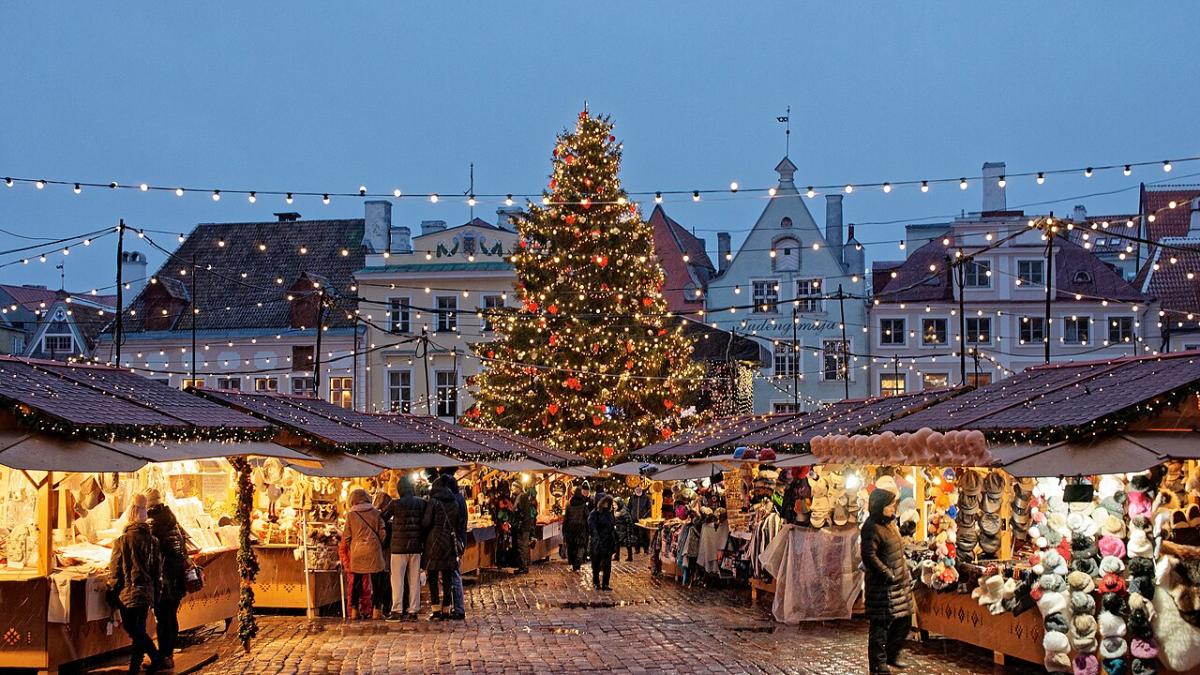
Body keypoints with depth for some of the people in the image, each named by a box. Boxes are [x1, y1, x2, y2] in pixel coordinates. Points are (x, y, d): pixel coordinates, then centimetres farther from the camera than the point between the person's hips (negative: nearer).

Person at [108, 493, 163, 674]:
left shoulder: (122, 541, -12)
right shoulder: (152, 540, 3)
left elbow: (115, 572, -8)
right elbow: (158, 570, 10)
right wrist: (155, 596, 19)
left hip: (128, 594, -5)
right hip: (147, 594, 5)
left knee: (136, 632, 2)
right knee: (139, 630, 17)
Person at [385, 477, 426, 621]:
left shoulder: (395, 504, -8)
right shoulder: (421, 503, 2)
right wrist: (423, 542, 13)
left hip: (399, 546, -3)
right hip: (416, 547, 3)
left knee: (397, 580, 1)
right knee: (414, 580, 8)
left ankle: (397, 611, -3)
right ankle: (413, 610, 7)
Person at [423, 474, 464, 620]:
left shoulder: (433, 502, -10)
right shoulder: (454, 503, 7)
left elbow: (426, 522, -10)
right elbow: (458, 524, 9)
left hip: (434, 542, -5)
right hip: (450, 542, 5)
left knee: (433, 577, 2)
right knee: (447, 577, 9)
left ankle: (436, 610, -2)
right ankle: (447, 609, 10)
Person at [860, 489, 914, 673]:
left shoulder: (889, 523, 13)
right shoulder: (872, 528, -17)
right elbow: (869, 556, -24)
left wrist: (906, 574, 17)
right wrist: (888, 575, -21)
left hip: (899, 582, 10)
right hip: (883, 586, -10)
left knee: (904, 620, 15)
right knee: (881, 624, -2)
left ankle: (892, 655, 30)